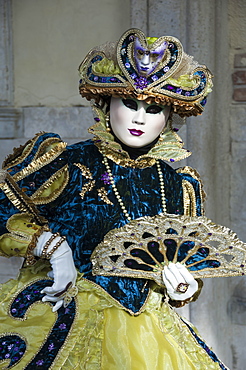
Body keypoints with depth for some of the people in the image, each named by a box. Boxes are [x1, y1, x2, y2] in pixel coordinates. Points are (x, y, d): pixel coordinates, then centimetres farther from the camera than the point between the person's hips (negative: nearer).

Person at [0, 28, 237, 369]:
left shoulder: (180, 185, 7)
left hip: (144, 330, 4)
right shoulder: (71, 164, -7)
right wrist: (53, 246, -17)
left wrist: (178, 284, -5)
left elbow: (190, 263, 17)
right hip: (66, 313, -4)